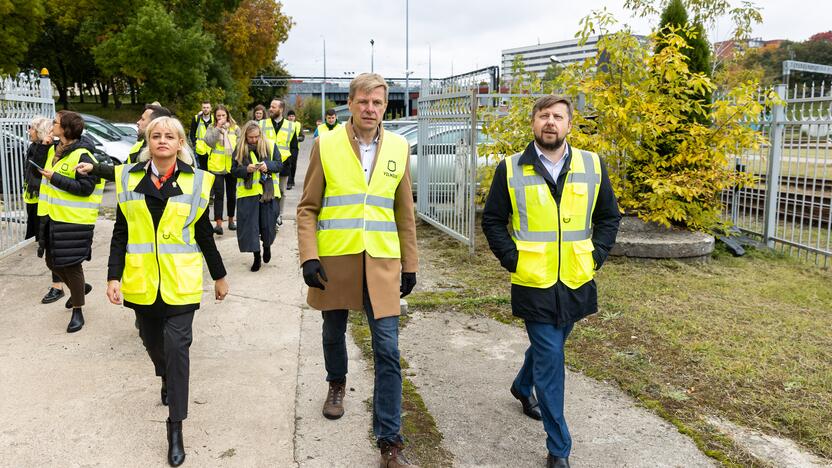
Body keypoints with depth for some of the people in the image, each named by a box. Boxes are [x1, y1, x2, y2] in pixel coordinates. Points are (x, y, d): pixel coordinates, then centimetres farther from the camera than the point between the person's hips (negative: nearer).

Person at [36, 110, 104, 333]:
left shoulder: (82, 156, -17)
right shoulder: (54, 151, 11)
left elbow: (86, 188, -22)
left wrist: (55, 177, -23)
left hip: (74, 221, -9)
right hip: (53, 218, 9)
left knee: (71, 265, 0)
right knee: (52, 262, 16)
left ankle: (77, 312, 15)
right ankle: (79, 288, 42)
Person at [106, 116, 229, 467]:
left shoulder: (194, 181, 0)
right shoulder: (129, 178, 3)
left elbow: (204, 234, 5)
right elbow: (120, 233, 4)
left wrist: (219, 276, 9)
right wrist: (114, 276, -4)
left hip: (180, 281, -2)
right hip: (141, 281, 3)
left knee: (176, 347, -8)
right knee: (152, 341, 17)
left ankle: (175, 428, 0)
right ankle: (166, 378, 50)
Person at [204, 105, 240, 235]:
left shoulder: (235, 128, 3)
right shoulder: (212, 129, 2)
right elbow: (209, 141, -15)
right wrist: (218, 128, -17)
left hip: (231, 167, 2)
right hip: (216, 167, -1)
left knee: (231, 194, 13)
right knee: (218, 195, -5)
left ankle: (231, 220, 28)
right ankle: (218, 223, -6)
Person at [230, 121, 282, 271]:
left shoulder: (270, 146, 1)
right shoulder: (239, 149, 1)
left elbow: (279, 164, 2)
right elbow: (233, 170, 0)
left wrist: (268, 165, -18)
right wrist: (246, 169, -19)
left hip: (267, 191, 0)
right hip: (247, 193, 0)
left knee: (268, 223, 5)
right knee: (250, 224, 0)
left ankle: (267, 246, 36)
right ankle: (256, 256, 12)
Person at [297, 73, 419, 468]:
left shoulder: (398, 148, 3)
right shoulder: (326, 145, -3)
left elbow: (404, 212, 8)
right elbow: (307, 208, 0)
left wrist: (410, 265, 8)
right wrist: (308, 257, -11)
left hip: (381, 263, 0)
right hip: (335, 261, 0)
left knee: (388, 352, -3)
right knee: (334, 333, 20)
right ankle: (337, 384, 52)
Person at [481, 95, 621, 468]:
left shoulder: (592, 166, 2)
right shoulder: (510, 170, -4)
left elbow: (609, 216, 10)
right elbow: (492, 220, 2)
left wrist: (596, 256, 0)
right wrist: (511, 259, -7)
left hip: (576, 282, 4)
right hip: (533, 283, -3)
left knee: (548, 345, 22)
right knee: (550, 358, -3)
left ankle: (522, 387, 54)